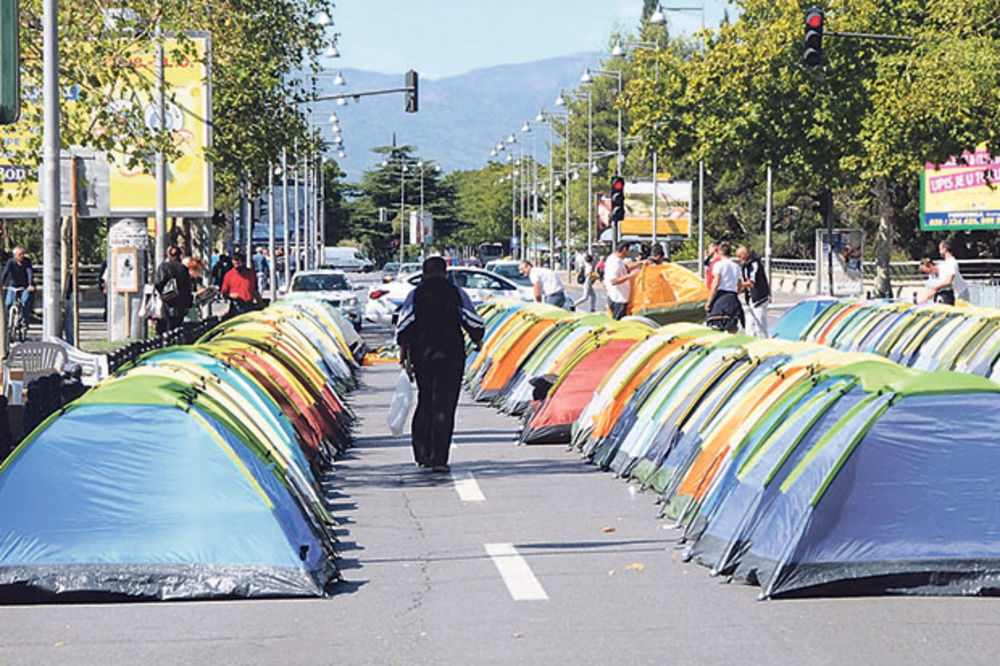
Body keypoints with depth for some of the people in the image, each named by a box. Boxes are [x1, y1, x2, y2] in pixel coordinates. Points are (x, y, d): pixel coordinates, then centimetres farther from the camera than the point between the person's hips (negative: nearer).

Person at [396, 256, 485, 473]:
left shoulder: (415, 295, 5)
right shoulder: (457, 294, 3)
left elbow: (404, 325, -4)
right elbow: (473, 322, 4)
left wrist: (404, 352, -1)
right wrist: (478, 341, 22)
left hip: (422, 356, 2)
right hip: (451, 356, -2)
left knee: (425, 403, 17)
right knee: (444, 407, -3)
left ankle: (422, 454, 16)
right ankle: (439, 459, -11)